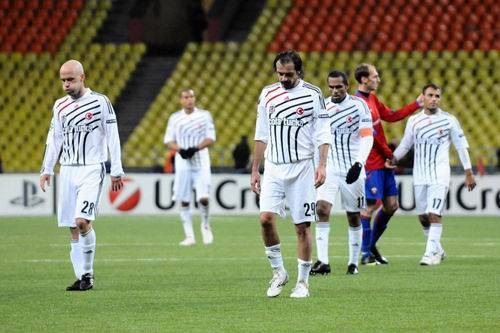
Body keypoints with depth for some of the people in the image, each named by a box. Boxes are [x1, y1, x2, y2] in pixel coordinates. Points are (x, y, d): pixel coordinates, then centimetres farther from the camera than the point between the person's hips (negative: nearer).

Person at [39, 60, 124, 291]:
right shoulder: (60, 106, 11)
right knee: (72, 228, 1)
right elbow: (54, 140, 18)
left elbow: (112, 137, -2)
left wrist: (116, 172, -4)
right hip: (68, 170, 5)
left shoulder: (100, 102, -3)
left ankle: (87, 273, -7)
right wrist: (46, 170, 11)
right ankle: (82, 277, 6)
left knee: (82, 221, -20)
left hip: (92, 170, -5)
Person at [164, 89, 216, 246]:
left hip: (201, 162, -1)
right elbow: (168, 140, 7)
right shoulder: (175, 118, 6)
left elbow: (210, 138, -1)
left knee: (203, 198, -11)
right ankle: (189, 236, 6)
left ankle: (205, 225, 17)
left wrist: (196, 148, -17)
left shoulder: (204, 115, 3)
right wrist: (179, 149, -13)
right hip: (182, 163, 1)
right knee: (184, 201, -1)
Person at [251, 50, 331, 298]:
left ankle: (303, 281, 8)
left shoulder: (313, 94, -1)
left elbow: (322, 134, -2)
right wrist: (254, 171, 12)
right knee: (266, 217, -14)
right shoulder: (268, 94, 9)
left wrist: (322, 165, -14)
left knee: (302, 226, -2)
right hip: (273, 168, 3)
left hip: (302, 167, -3)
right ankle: (278, 271, 3)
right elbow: (261, 136, 14)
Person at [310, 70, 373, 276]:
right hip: (329, 168, 2)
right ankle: (323, 262, -20)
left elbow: (367, 137, -10)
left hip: (352, 169, -2)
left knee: (354, 217, 6)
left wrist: (359, 164, -22)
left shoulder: (359, 105, -5)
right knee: (321, 209, -17)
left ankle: (354, 262, 19)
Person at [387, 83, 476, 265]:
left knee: (434, 214, -15)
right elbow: (405, 144, 16)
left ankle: (432, 253, -14)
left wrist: (469, 173, 2)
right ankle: (438, 250, 22)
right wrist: (393, 158, -1)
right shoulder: (414, 120, 7)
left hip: (439, 176, -4)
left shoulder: (449, 120, -1)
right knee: (423, 216, 6)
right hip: (419, 176, 4)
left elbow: (461, 146, 4)